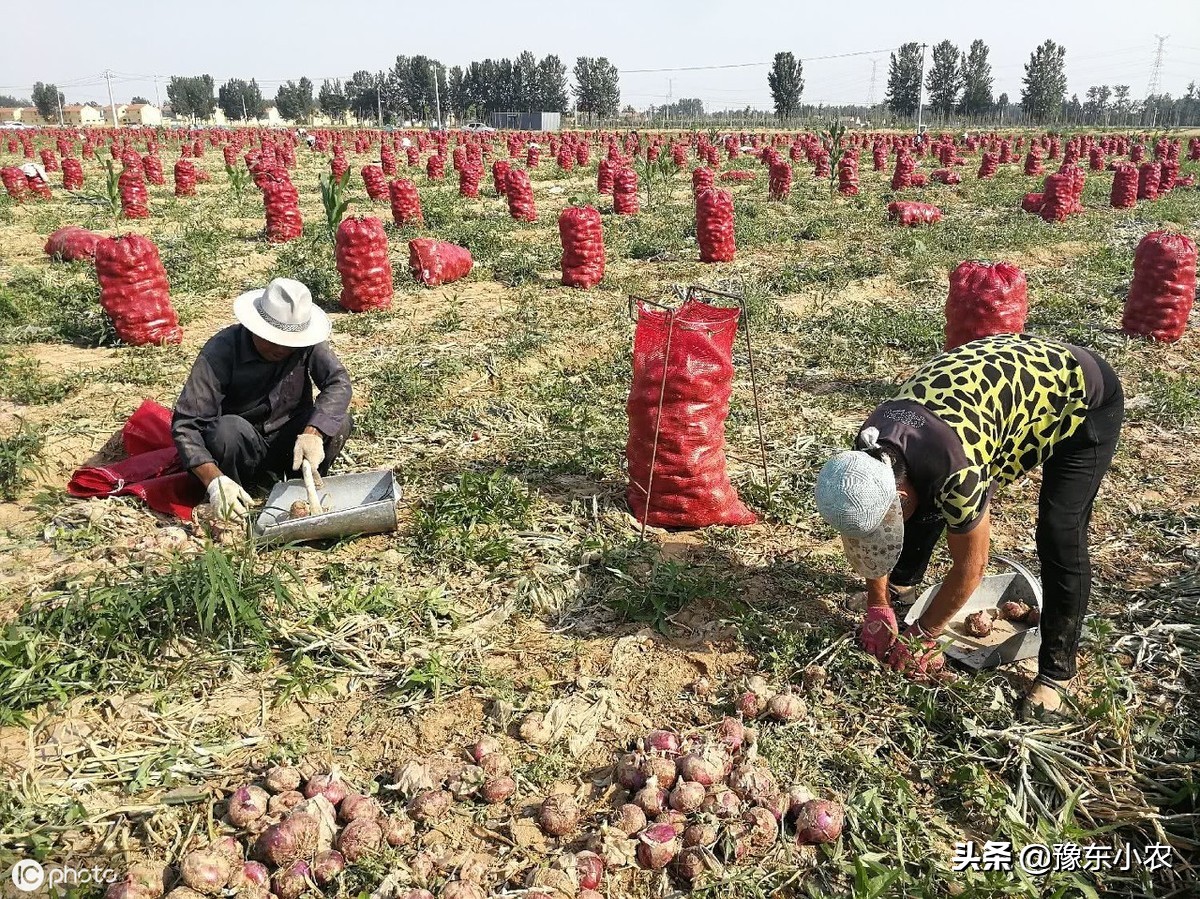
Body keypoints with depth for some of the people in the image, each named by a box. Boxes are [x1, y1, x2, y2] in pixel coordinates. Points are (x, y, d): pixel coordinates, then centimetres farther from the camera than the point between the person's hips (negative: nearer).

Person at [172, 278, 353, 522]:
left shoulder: (305, 345, -14)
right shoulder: (220, 352, -24)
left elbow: (339, 382, -23)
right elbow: (185, 423, -27)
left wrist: (312, 434, -41)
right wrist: (215, 481, -42)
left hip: (289, 443, 3)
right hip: (243, 447, -2)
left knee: (338, 421, -23)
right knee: (228, 428, -35)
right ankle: (229, 504, -9)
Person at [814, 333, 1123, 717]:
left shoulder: (954, 466, -40)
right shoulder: (871, 447, -19)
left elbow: (970, 568, -25)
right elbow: (870, 530, -1)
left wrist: (921, 638, -13)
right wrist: (877, 607, 3)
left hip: (1083, 395, -6)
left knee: (1060, 538, -16)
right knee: (930, 500, 6)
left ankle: (1057, 670, 0)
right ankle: (903, 581, 31)